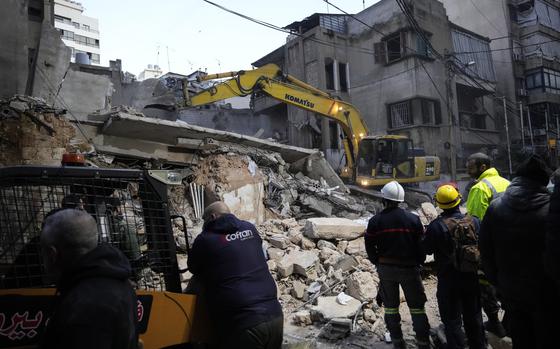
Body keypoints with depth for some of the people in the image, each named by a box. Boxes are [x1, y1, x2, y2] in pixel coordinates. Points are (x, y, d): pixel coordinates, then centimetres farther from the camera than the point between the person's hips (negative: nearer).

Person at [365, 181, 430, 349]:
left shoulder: (375, 221, -7)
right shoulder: (413, 219, -8)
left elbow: (370, 247, -2)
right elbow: (421, 245, -3)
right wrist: (418, 262, 12)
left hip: (385, 268, 1)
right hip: (409, 268, -1)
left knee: (390, 305, 15)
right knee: (416, 306, 11)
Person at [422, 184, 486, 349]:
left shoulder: (436, 226, -21)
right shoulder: (474, 221, -9)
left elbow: (426, 249, -11)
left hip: (448, 281, -4)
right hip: (471, 278, 4)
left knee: (452, 320, 9)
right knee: (474, 317, 23)